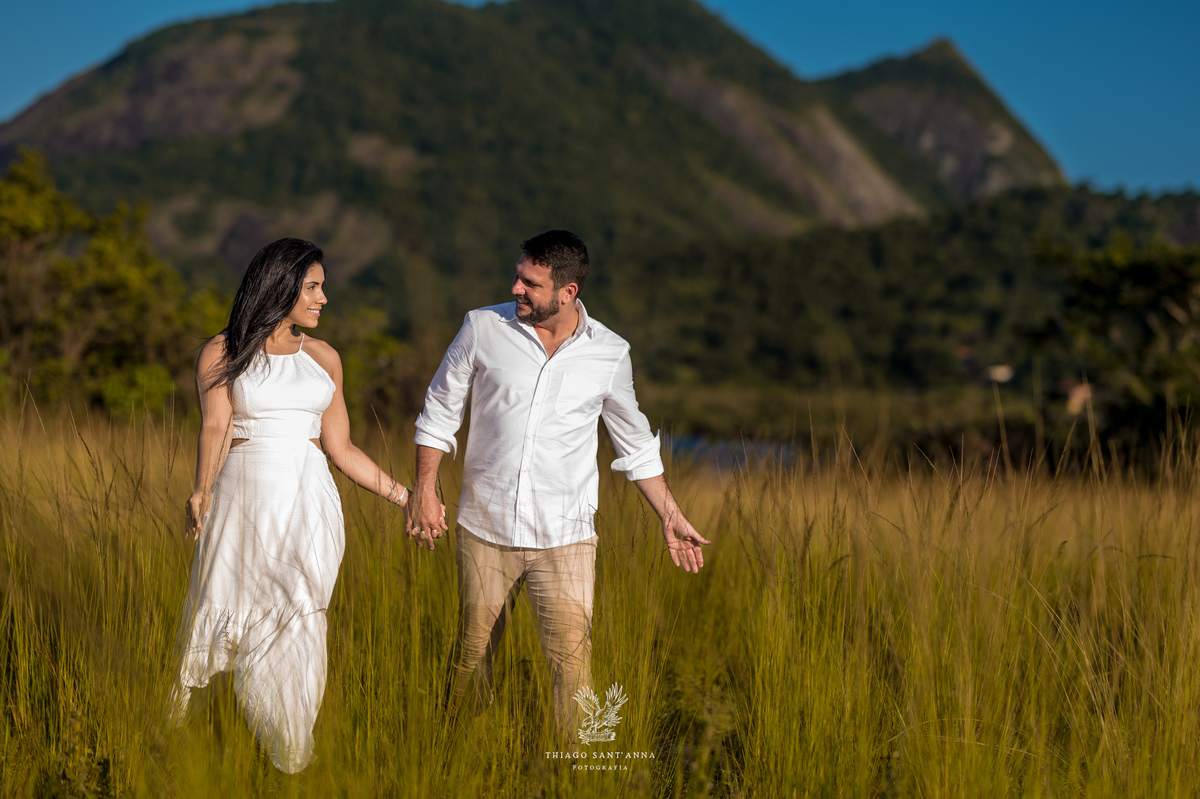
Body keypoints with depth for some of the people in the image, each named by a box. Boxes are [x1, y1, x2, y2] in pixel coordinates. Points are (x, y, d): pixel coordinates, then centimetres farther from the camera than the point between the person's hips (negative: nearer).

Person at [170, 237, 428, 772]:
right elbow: (215, 430, -14)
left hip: (308, 507, 3)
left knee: (294, 635, 6)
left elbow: (340, 449, 13)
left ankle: (289, 759, 20)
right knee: (221, 622, 3)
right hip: (244, 501, -3)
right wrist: (202, 492, -32)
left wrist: (404, 496, 12)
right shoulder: (222, 355, 1)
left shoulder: (323, 358, 11)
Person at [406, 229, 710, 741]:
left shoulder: (609, 354, -1)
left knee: (572, 664, -10)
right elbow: (440, 409, 8)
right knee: (472, 654, 12)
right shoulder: (483, 328, -3)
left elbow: (635, 443, 13)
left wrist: (671, 517, 11)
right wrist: (425, 488, 0)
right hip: (484, 530, 1)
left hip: (564, 539, -1)